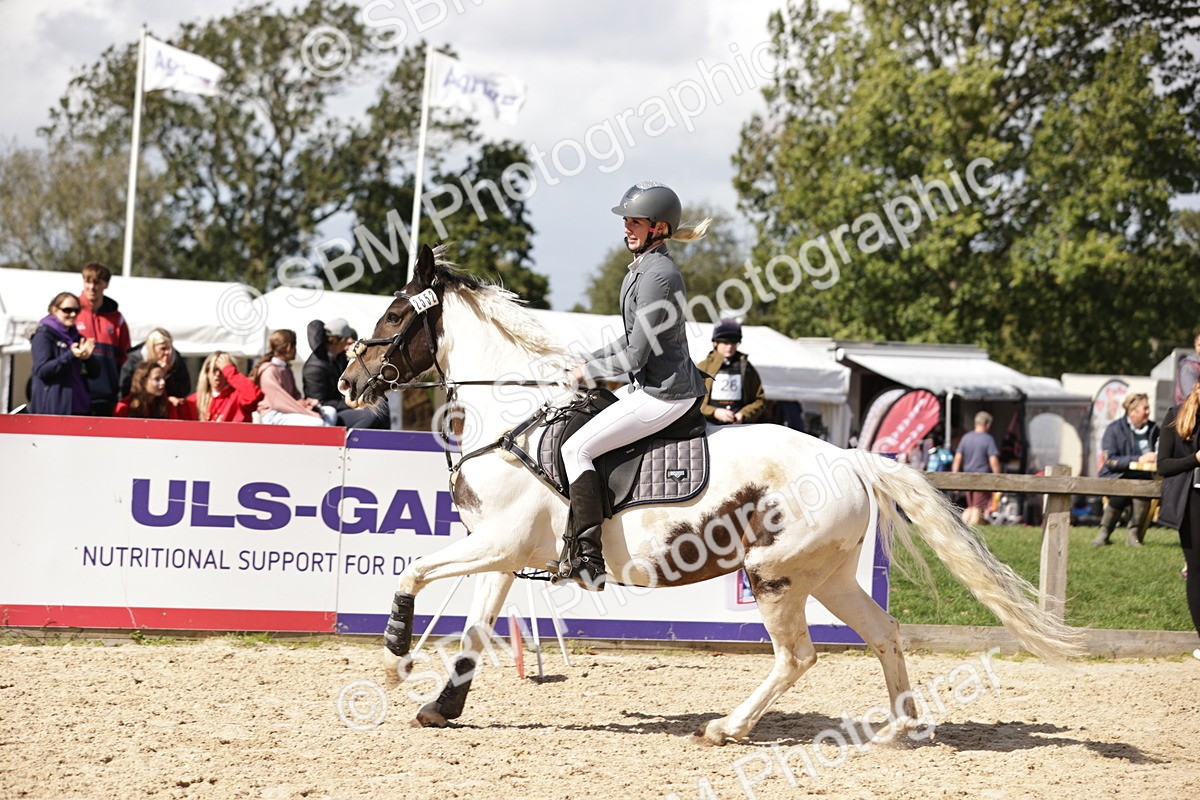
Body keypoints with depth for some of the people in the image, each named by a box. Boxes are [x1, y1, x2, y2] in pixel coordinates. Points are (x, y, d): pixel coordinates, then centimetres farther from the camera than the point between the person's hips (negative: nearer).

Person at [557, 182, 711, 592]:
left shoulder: (657, 276, -20)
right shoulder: (644, 268, 13)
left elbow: (636, 355, -20)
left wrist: (588, 372, -6)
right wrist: (588, 362, 13)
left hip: (663, 396, -11)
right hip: (650, 386, 11)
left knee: (577, 449, -14)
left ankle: (588, 561, -16)